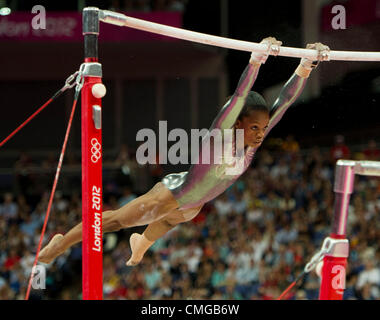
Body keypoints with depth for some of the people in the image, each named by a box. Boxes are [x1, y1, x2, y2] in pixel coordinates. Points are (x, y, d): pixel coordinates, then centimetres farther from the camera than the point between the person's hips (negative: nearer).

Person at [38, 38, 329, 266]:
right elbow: (239, 97, -54)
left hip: (192, 206, 8)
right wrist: (257, 59, -66)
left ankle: (141, 244, 72)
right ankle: (61, 243, 27)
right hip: (171, 195, -8)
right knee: (115, 221, 7)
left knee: (168, 222, 38)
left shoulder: (253, 141, -21)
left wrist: (307, 65, -33)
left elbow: (286, 101, -23)